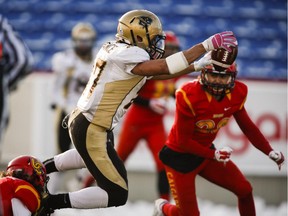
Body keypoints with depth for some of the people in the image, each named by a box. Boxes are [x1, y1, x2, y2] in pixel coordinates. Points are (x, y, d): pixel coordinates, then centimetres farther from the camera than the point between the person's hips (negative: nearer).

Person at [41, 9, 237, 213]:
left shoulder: (115, 50, 9)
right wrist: (207, 45, -28)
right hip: (92, 131, -10)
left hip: (81, 120, 10)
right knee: (116, 194, -7)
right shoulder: (130, 55, -19)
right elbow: (164, 67, -31)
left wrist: (198, 66, 9)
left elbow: (158, 73, 11)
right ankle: (51, 202, -6)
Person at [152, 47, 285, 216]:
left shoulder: (237, 93, -10)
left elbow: (247, 126, 5)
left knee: (244, 190, 0)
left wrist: (270, 152, -1)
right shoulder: (188, 96, -29)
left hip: (206, 151, 6)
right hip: (179, 156, -6)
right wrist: (213, 155, -26)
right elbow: (183, 141, -22)